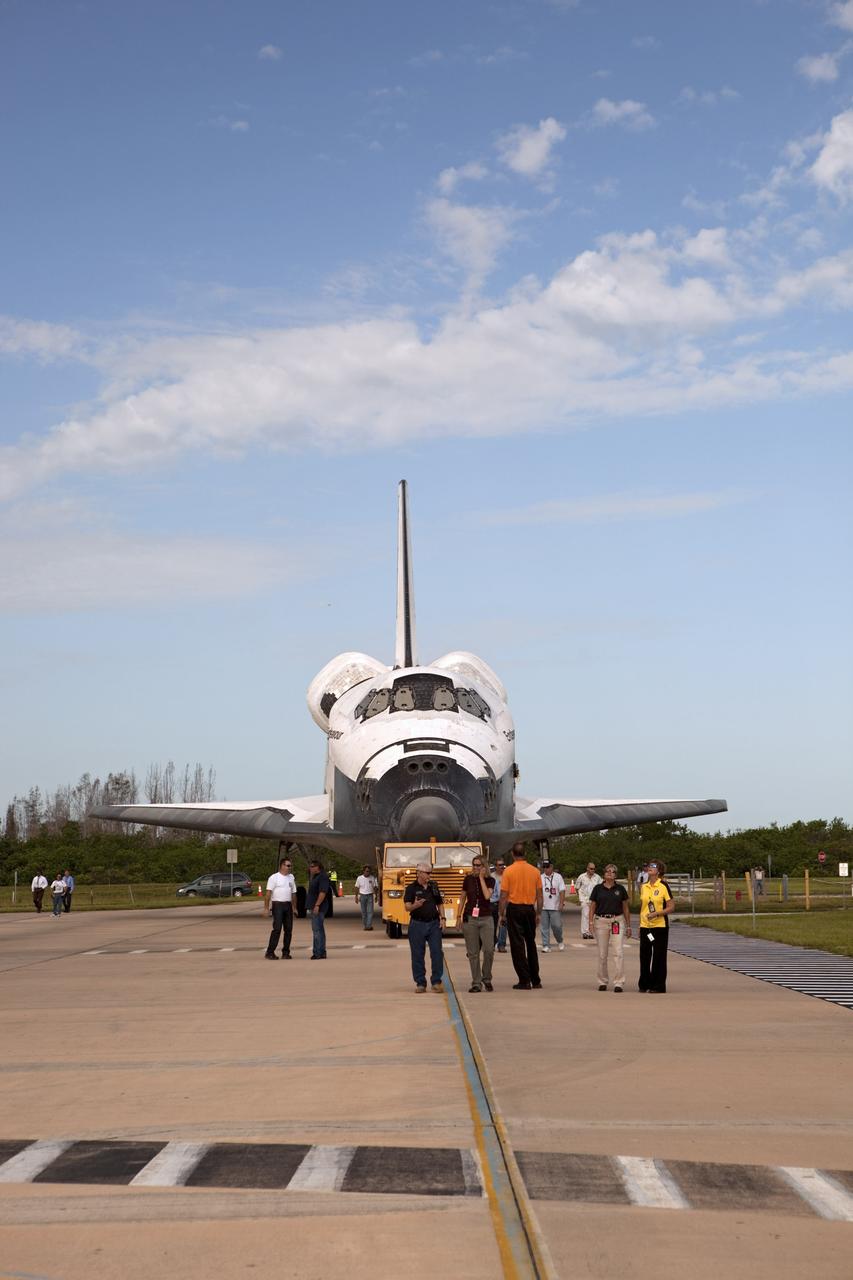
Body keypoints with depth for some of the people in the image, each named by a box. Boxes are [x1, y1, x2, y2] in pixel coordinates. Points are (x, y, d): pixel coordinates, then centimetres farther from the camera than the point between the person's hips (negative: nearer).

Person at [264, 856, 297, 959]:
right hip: (278, 905, -6)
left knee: (288, 929, 5)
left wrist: (294, 907, 15)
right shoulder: (274, 877, -5)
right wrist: (266, 907, -15)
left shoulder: (291, 877, 14)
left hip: (288, 905, 6)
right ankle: (270, 952, -9)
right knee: (277, 929, -12)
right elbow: (268, 893, -9)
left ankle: (286, 952, 12)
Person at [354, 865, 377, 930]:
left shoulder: (372, 878, 1)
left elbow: (374, 887, 7)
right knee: (363, 912, 6)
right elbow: (357, 888, 6)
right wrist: (356, 897, 3)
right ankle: (364, 925, 15)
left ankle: (369, 926, -13)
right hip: (362, 896, 1)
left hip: (370, 896, -1)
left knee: (370, 911, -9)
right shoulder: (359, 878, 1)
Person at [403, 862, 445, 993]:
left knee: (437, 952, -3)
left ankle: (436, 981, 5)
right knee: (417, 955, 2)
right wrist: (414, 905, -33)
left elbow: (439, 904, 17)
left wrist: (442, 918, 4)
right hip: (417, 924, -3)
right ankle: (420, 983, 10)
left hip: (434, 923, 3)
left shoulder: (433, 886, 10)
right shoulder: (411, 888, -3)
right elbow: (406, 907, -11)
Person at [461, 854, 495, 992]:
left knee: (489, 950, -9)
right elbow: (463, 899, 12)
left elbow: (487, 896, -18)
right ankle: (476, 983, 8)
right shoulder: (468, 879, 4)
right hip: (470, 918, 1)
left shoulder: (490, 880, 0)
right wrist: (459, 917, 9)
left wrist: (481, 878, -13)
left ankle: (487, 979, 12)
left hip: (486, 919, -1)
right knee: (473, 953, 1)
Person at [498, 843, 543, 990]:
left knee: (517, 945, 1)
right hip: (530, 909, 4)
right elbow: (539, 895, 5)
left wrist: (502, 914, -1)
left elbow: (503, 895, -8)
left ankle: (524, 981, -1)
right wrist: (538, 913, 14)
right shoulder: (535, 871, 2)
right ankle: (535, 980, 18)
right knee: (531, 944, 15)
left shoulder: (509, 871, -8)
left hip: (514, 909, -4)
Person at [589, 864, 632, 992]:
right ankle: (602, 982, 17)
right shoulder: (598, 889, 5)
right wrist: (591, 922, -7)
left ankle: (619, 983, -8)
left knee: (618, 952, -8)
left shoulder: (620, 889, 6)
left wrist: (628, 926, 9)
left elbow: (626, 908, 10)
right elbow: (592, 907, 7)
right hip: (601, 921, 1)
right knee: (602, 953, 6)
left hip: (617, 921, -1)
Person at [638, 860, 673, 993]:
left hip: (660, 926, -5)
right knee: (644, 956, 6)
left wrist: (656, 913, -19)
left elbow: (671, 907, -8)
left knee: (659, 956, 0)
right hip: (645, 926, 5)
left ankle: (658, 986, 7)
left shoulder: (663, 886, -6)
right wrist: (640, 924, 13)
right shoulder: (644, 887, 9)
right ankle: (644, 984, 18)